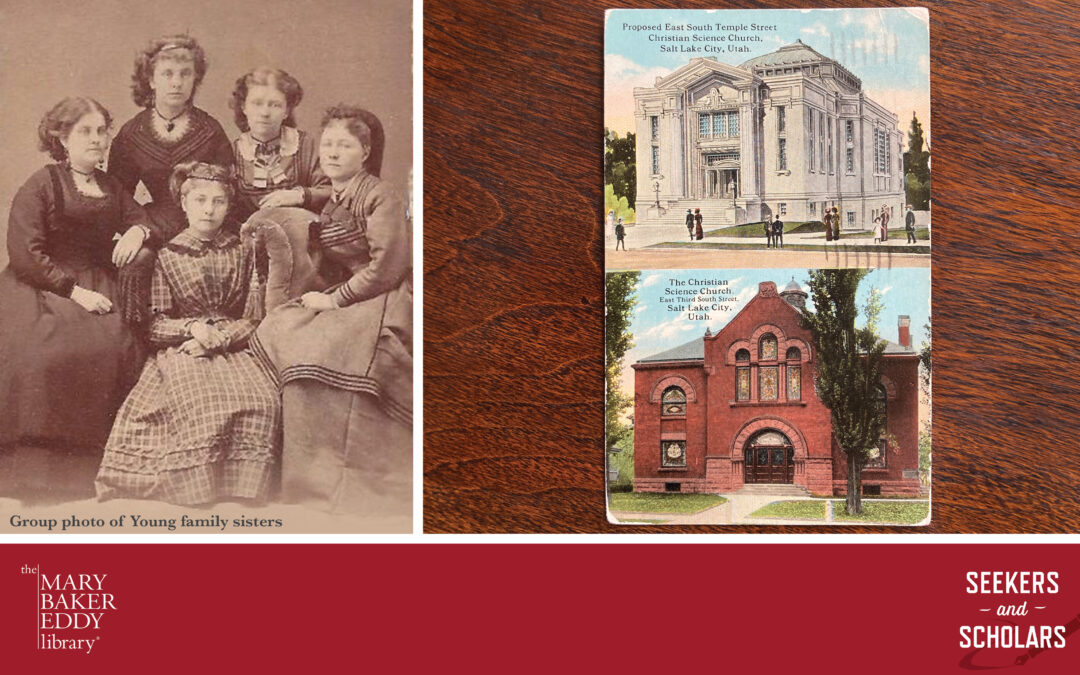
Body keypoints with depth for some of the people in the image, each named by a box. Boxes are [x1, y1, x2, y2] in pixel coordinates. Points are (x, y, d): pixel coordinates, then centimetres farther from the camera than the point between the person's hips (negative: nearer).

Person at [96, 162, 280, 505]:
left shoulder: (242, 251, 10)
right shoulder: (167, 256, 7)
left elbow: (253, 317, 4)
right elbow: (155, 325, 3)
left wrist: (214, 340, -11)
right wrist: (192, 327, -16)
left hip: (232, 345, 2)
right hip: (179, 348, -1)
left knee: (262, 399, -29)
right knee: (200, 400, -34)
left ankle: (245, 478, -15)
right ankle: (196, 478, -21)